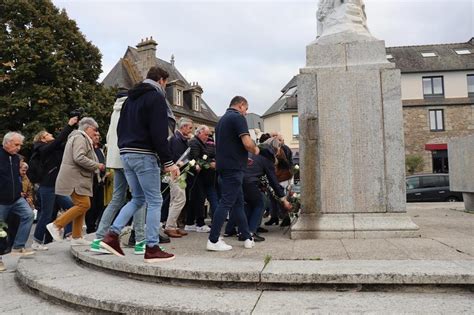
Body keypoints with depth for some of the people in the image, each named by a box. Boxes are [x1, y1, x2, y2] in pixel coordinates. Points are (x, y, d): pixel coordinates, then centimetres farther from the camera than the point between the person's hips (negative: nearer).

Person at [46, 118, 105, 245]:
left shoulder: (83, 139, 25)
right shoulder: (80, 138, -9)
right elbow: (79, 158, -23)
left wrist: (96, 167, 19)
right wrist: (97, 165, -14)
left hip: (77, 180, 11)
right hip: (74, 179, -11)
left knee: (81, 206, 11)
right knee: (84, 204, -15)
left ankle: (76, 237, 15)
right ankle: (56, 225, -8)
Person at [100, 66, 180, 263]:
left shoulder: (131, 98, 20)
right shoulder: (156, 97, -7)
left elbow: (121, 128, 21)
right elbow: (159, 134, -16)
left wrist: (125, 148, 21)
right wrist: (168, 162, -15)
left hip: (126, 154, 9)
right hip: (144, 155, -8)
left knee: (138, 199, 17)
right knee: (154, 201, -1)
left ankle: (112, 236, 8)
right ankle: (152, 249, 2)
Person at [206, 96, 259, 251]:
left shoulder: (222, 119, 19)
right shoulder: (238, 117, -9)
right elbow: (247, 143, -20)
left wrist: (244, 157, 26)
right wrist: (255, 149, 2)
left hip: (223, 166, 9)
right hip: (233, 167, -9)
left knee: (238, 202, 12)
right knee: (226, 202, -5)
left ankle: (248, 238, 18)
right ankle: (213, 241, -2)